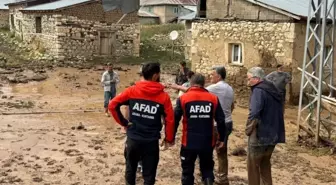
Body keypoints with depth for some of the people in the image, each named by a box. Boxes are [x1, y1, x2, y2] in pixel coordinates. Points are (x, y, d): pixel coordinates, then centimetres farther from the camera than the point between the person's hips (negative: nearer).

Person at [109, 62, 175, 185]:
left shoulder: (132, 91, -3)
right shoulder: (163, 96, -8)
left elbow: (112, 105, -4)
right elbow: (170, 120, -6)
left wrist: (123, 122, 3)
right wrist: (169, 139, 7)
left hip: (132, 139, 2)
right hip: (151, 142, -2)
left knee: (130, 170, 22)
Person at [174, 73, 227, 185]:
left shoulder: (183, 98, -5)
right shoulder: (213, 99, -1)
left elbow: (175, 120, -4)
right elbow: (221, 121, 0)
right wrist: (222, 139, 10)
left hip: (189, 142, -1)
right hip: (207, 143, 1)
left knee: (187, 171, 14)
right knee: (207, 169, 18)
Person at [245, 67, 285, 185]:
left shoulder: (259, 90, -17)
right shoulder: (273, 90, 11)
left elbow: (254, 114, -29)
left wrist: (248, 129, -15)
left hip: (260, 135, -8)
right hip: (273, 134, 9)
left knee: (253, 166, 7)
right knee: (265, 164, 21)